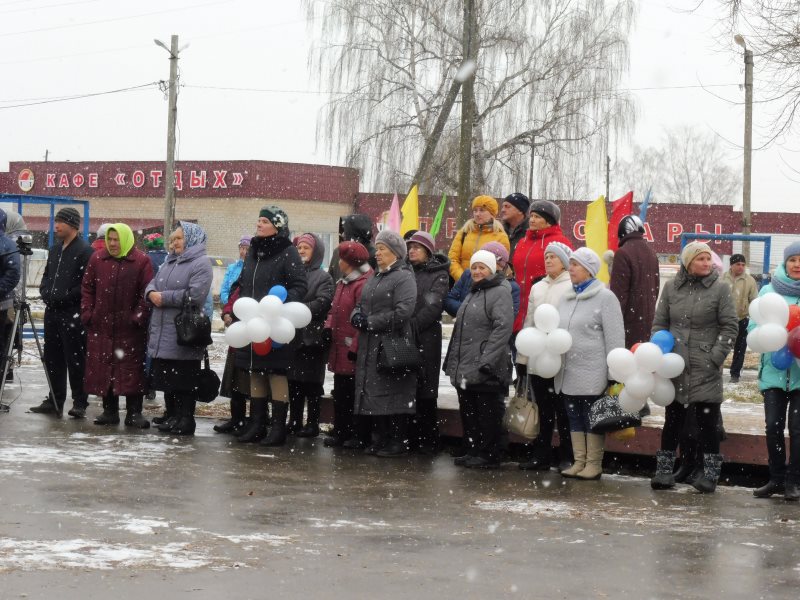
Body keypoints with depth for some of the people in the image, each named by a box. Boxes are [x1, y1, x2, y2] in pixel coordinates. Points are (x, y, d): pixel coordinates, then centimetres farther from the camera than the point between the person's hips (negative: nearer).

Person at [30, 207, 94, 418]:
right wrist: (45, 292, 6)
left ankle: (79, 402, 2)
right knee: (53, 359, 11)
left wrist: (64, 297, -17)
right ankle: (55, 400, 19)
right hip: (52, 312, 8)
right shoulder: (54, 249, 17)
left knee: (75, 360, -4)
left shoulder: (84, 251, -9)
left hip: (73, 315, -8)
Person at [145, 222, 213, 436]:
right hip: (163, 333, 8)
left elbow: (195, 295, -19)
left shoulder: (200, 263, -7)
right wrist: (152, 293, -6)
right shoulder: (170, 262, 20)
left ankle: (186, 419, 5)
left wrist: (164, 297, -14)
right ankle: (172, 416, 23)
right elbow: (152, 284, 18)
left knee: (185, 380, -2)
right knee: (166, 377, 12)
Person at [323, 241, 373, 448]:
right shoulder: (342, 283, 15)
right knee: (340, 394, 14)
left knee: (356, 394, -2)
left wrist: (355, 347, -22)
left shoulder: (363, 284, -17)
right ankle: (340, 432, 22)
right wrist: (328, 327, 3)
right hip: (339, 350, 10)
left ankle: (361, 436, 5)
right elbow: (334, 309, 22)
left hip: (354, 353, -10)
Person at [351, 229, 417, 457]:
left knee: (393, 395, -6)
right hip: (370, 347, 8)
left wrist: (370, 322, -14)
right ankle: (381, 439, 16)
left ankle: (398, 442, 1)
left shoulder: (404, 278, -7)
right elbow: (360, 305, 23)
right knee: (373, 395, 8)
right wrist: (357, 316, -2)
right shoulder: (374, 278, 20)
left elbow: (402, 312, -18)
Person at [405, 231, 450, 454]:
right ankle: (410, 437, 11)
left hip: (425, 339, -4)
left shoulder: (438, 276, 1)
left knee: (425, 391, -3)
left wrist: (412, 325, -19)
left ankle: (428, 440, 2)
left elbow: (433, 307, -10)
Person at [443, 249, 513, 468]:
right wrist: (453, 362, 19)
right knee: (468, 412, 12)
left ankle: (489, 455, 2)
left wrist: (486, 361, -23)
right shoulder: (473, 293, 22)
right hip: (465, 369, 9)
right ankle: (473, 452, 21)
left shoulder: (500, 292, -7)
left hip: (486, 371, -9)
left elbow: (502, 328, -18)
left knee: (488, 413, -3)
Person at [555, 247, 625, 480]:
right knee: (574, 420, 11)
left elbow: (615, 338, -10)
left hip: (592, 374, -7)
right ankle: (579, 462, 18)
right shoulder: (567, 298, 15)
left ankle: (593, 464, 7)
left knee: (593, 420, 0)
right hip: (567, 374, 7)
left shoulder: (605, 297, -7)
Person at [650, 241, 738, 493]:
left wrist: (715, 358, -10)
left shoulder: (720, 288, -3)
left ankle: (710, 474, 9)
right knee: (672, 421, 11)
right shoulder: (671, 288, 5)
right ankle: (664, 470, 19)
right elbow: (659, 323, 10)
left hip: (706, 370, -3)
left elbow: (730, 327, -3)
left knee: (707, 423, 0)